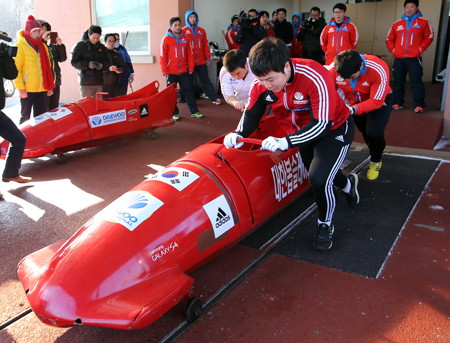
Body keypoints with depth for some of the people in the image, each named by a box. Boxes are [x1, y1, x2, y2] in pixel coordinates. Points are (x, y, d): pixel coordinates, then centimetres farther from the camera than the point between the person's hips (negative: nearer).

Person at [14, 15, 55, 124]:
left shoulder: (43, 46, 14)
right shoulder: (20, 46, -4)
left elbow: (47, 68, 18)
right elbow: (15, 69, -8)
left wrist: (50, 86, 13)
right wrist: (21, 88, -14)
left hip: (42, 89, 6)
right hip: (27, 90, -5)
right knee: (25, 118, 0)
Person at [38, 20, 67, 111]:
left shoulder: (52, 46, 17)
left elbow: (62, 59, 11)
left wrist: (60, 45, -2)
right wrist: (43, 40, -18)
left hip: (55, 83, 7)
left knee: (54, 110, 16)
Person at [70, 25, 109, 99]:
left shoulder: (102, 47, 15)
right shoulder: (79, 46, 3)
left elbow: (107, 63, 14)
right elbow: (73, 62, -3)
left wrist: (102, 66, -10)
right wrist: (87, 64, -17)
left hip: (99, 81, 3)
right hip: (85, 82, -3)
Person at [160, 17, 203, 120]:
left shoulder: (185, 39, 8)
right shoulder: (166, 39, -3)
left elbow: (189, 54, 11)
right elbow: (162, 57, -5)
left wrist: (191, 68, 6)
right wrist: (165, 72, -9)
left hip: (183, 71, 3)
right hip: (171, 72, -3)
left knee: (189, 90, 4)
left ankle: (194, 111, 11)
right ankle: (174, 113, 14)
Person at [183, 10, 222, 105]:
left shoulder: (201, 31, 10)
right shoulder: (184, 31, 1)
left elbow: (205, 45, 11)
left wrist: (208, 58, 6)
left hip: (201, 61, 2)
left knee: (205, 80, 6)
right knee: (189, 81, 5)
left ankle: (214, 98, 8)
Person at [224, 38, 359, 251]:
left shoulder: (316, 78, -38)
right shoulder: (261, 83, -21)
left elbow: (322, 125, -39)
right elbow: (251, 113, -9)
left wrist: (286, 142, -50)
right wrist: (239, 134, -30)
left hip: (334, 129, -6)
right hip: (302, 131, 7)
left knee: (319, 179, -22)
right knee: (315, 172, 24)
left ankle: (326, 225, 9)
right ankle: (348, 183, 59)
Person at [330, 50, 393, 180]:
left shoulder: (378, 69, -36)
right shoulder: (333, 69, -27)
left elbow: (376, 101, -32)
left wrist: (354, 109, -48)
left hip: (380, 99, -4)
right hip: (353, 101, 4)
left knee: (373, 132, -22)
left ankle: (376, 161, 10)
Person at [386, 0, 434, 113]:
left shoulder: (424, 22, 4)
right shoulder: (397, 24, 11)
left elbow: (429, 37, 4)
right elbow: (389, 39, 16)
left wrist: (420, 50, -7)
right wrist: (393, 50, 3)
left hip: (414, 58, -3)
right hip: (398, 58, 3)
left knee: (416, 81, -9)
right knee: (398, 81, 8)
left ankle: (418, 105, -8)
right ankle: (397, 103, 18)